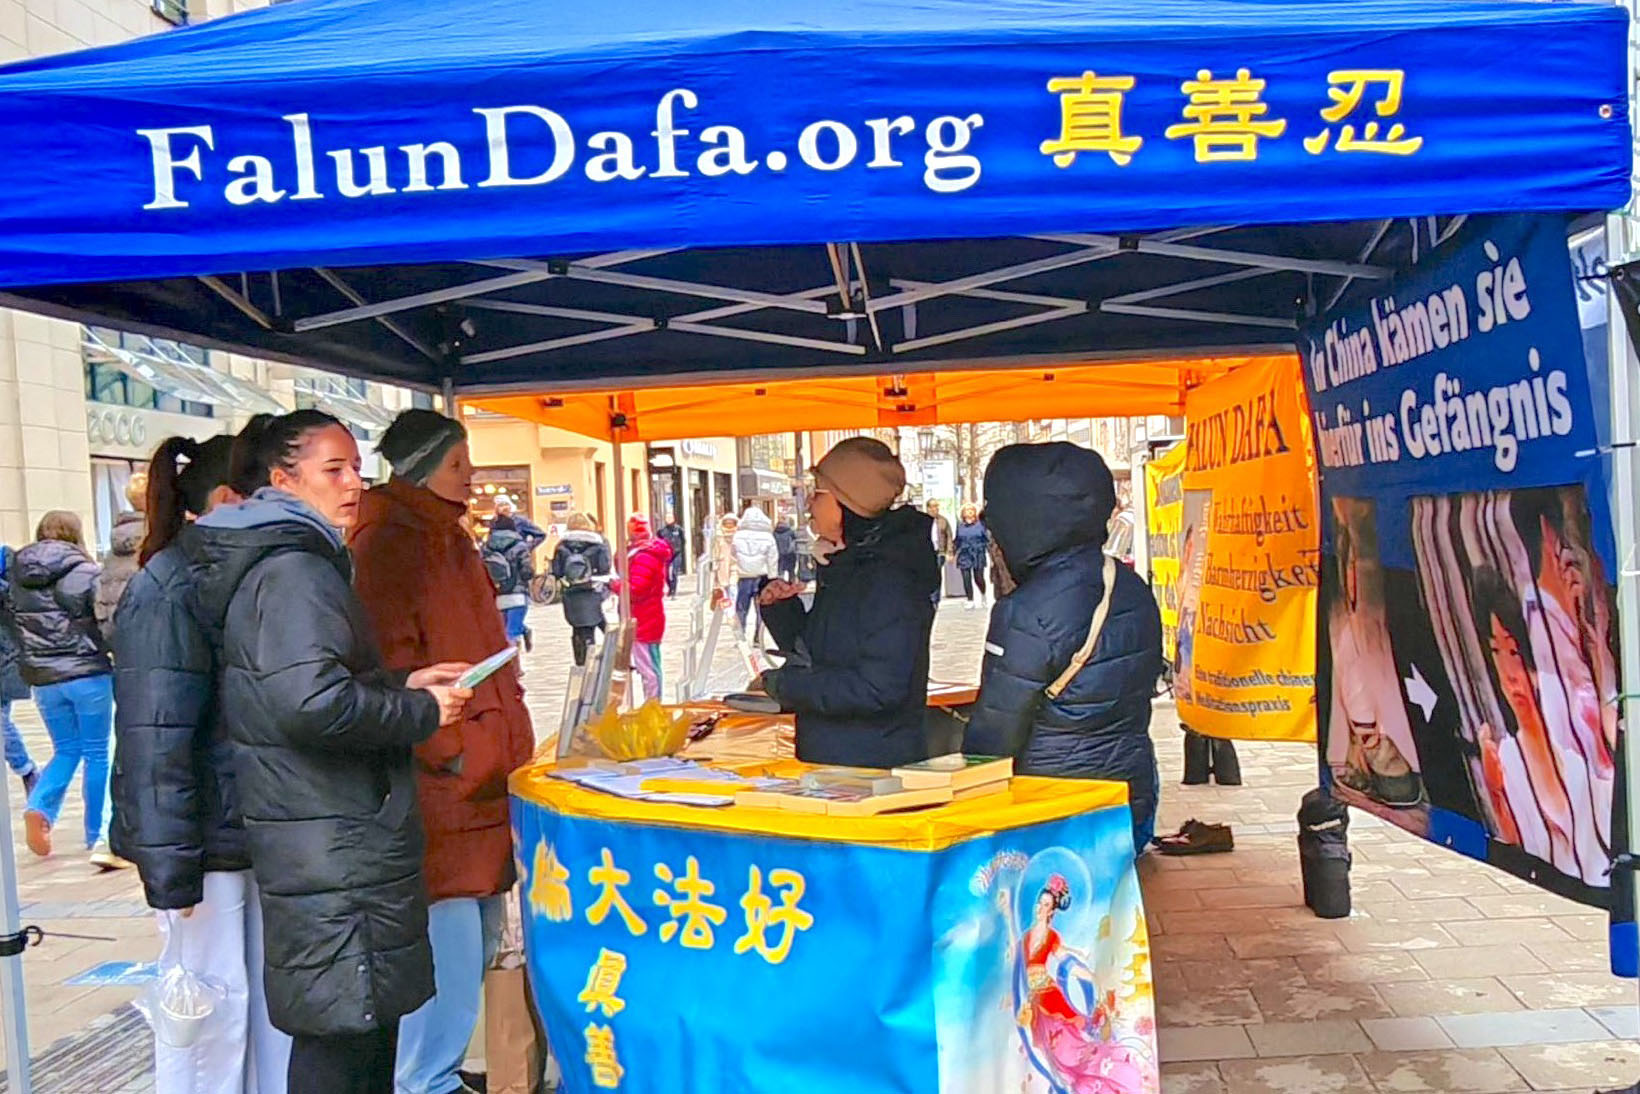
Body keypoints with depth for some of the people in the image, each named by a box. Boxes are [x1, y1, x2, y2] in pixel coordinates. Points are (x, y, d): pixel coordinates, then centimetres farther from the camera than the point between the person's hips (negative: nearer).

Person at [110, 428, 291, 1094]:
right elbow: (154, 739, -21)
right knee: (213, 1005, 4)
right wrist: (169, 869, -22)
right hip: (205, 841, -8)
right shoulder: (171, 595, -18)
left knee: (272, 997, 16)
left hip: (253, 832, 8)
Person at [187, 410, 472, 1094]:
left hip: (332, 834, 10)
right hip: (334, 845, -10)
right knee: (344, 1031, -1)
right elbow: (312, 702, -29)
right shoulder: (294, 569, -17)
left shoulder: (289, 562, 15)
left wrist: (399, 685, 12)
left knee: (364, 1017, 19)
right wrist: (422, 713, -16)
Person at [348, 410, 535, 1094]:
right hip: (437, 786, -10)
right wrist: (451, 751, -17)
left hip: (483, 778, 10)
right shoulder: (387, 545, -12)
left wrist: (507, 742, 19)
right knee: (447, 951, -5)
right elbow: (389, 668, -19)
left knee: (476, 945, 16)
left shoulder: (449, 540, 18)